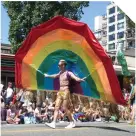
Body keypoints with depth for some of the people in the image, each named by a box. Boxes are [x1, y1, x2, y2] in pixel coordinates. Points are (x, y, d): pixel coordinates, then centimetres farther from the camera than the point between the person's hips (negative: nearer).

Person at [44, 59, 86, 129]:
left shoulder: (68, 73, -8)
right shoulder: (60, 73, 14)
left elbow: (75, 78, -23)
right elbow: (54, 76, 35)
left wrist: (80, 79, -45)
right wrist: (47, 76, 52)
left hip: (65, 91, -7)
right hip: (60, 92, 7)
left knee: (65, 108, -6)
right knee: (56, 107, 0)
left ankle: (72, 123, 7)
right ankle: (53, 123, -2)